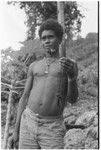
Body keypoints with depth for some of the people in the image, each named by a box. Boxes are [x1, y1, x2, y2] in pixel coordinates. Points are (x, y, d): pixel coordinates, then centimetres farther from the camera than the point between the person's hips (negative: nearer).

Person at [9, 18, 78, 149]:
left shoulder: (70, 65, 7)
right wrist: (16, 131, 9)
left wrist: (71, 76, -23)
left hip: (53, 128, -2)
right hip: (28, 122, 3)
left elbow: (73, 99, -2)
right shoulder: (34, 66, 14)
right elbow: (25, 98, 13)